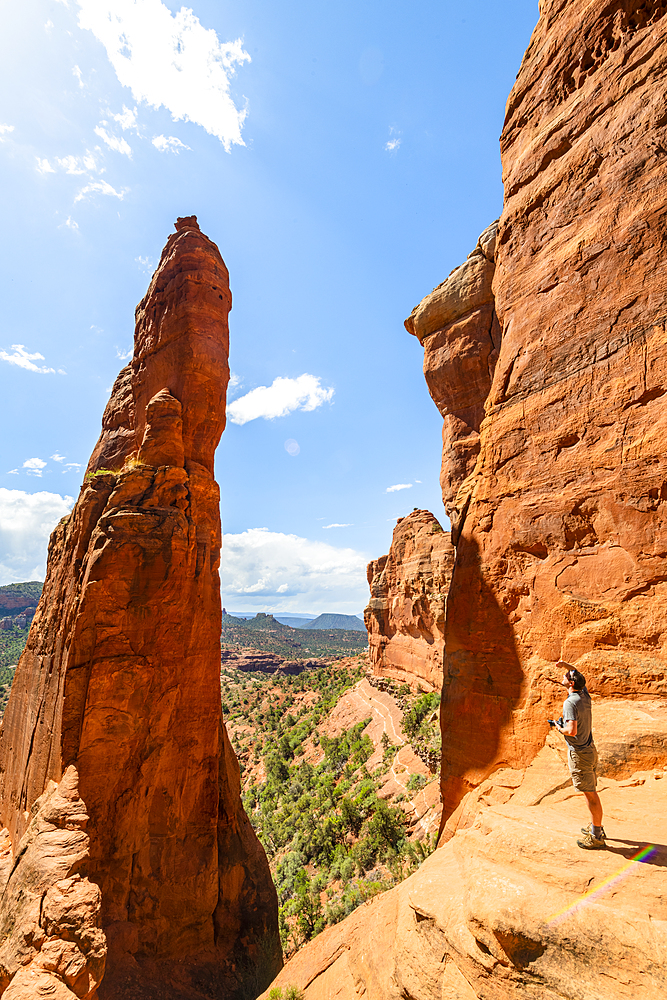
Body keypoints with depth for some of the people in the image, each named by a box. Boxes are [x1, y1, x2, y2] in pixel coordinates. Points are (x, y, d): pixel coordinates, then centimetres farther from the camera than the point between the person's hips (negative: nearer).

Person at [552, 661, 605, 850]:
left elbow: (572, 731, -29)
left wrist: (559, 728, -11)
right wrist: (565, 664, 10)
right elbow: (578, 675, 20)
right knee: (591, 792, 20)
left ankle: (597, 838, 10)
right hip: (590, 749, 8)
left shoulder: (570, 702, -23)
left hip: (579, 754, -8)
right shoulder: (585, 696, 2)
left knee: (591, 794, 0)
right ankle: (596, 827, 33)